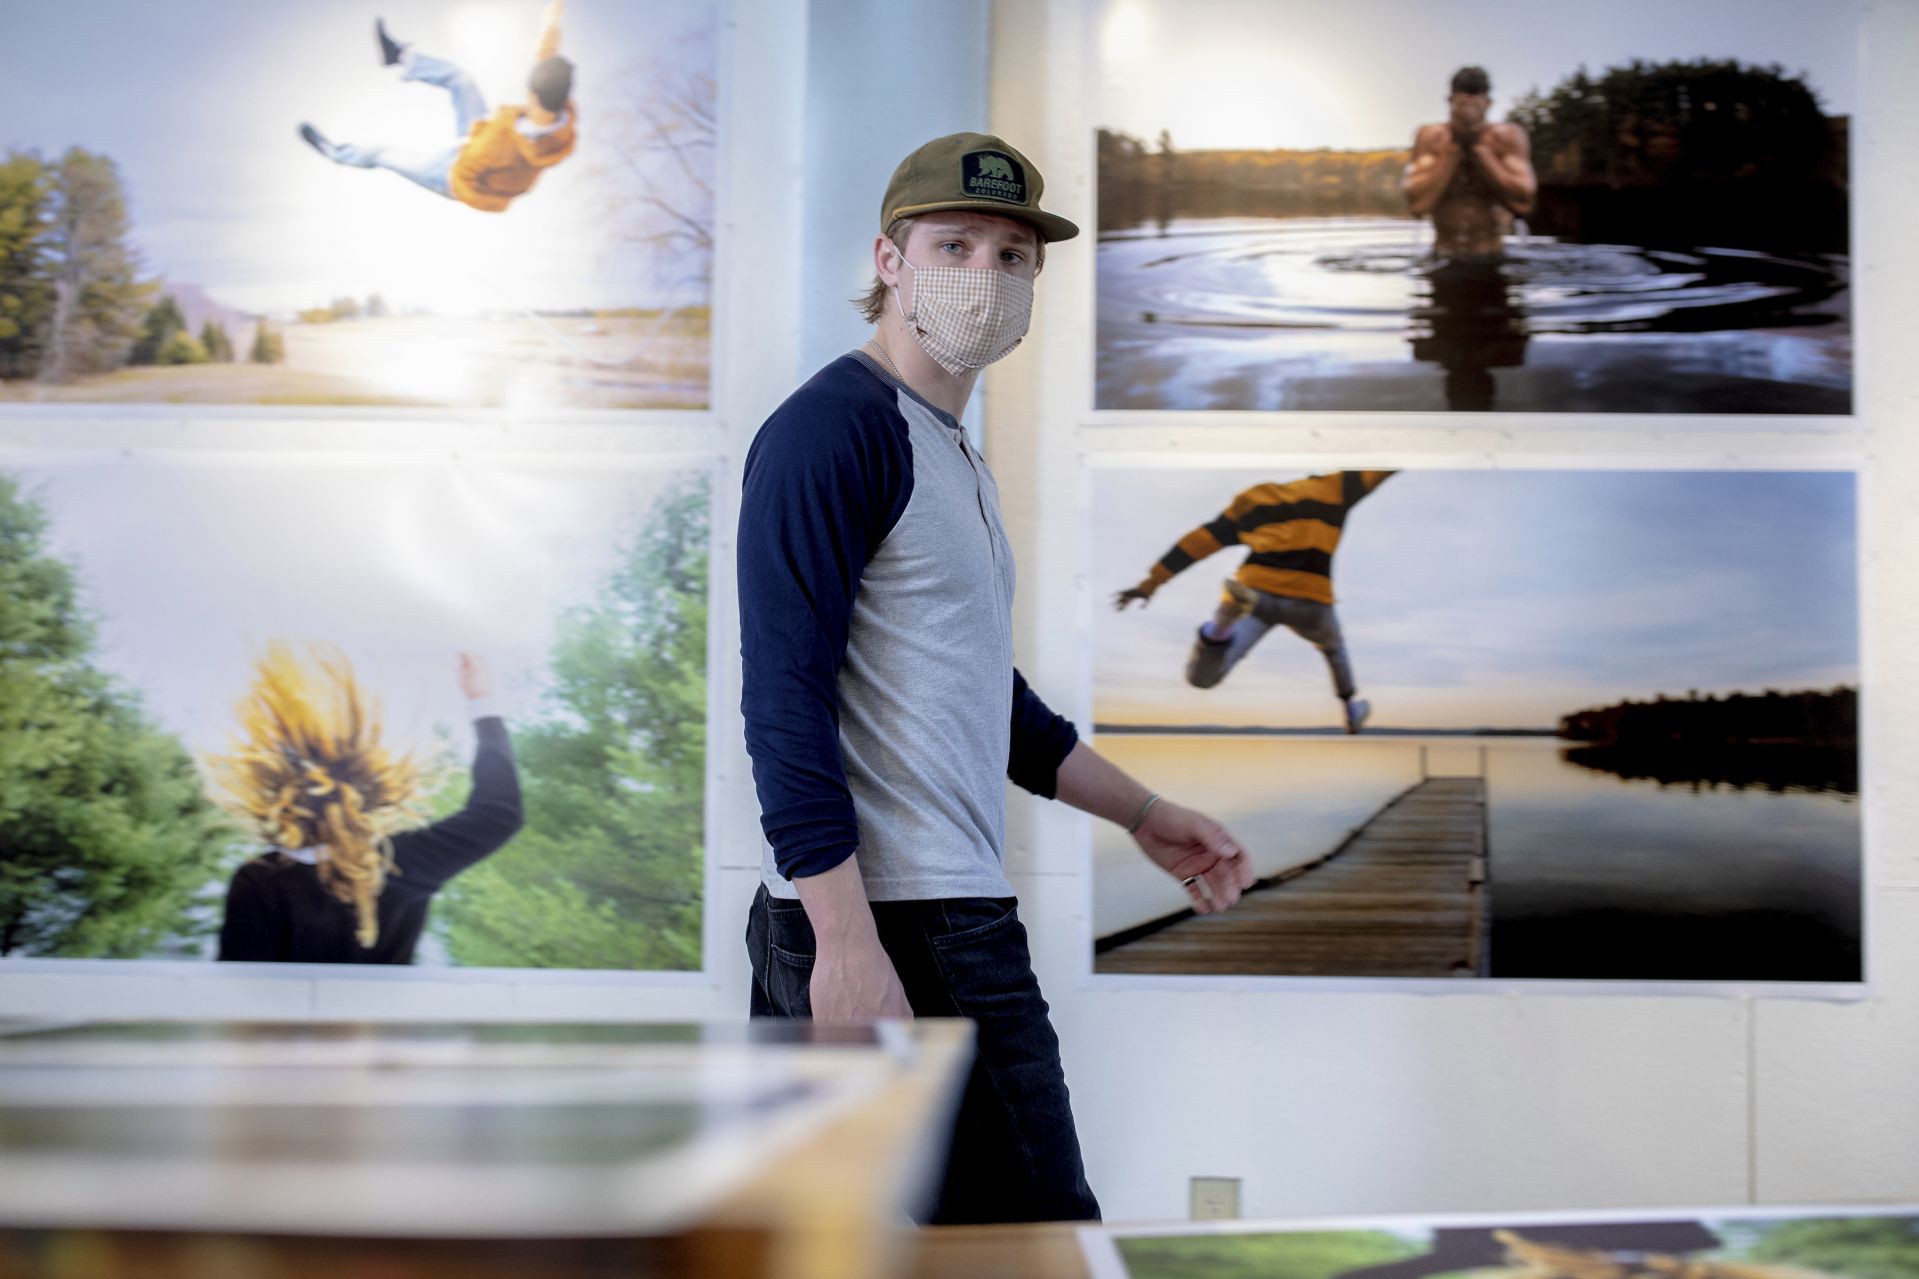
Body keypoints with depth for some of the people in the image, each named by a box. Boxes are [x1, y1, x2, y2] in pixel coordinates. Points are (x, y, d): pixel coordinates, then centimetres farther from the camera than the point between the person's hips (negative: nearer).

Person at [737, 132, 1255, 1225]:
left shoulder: (955, 456, 20)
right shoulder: (835, 427, -10)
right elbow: (786, 700, -18)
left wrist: (1145, 816, 33)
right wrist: (847, 944, -23)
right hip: (889, 928, -10)